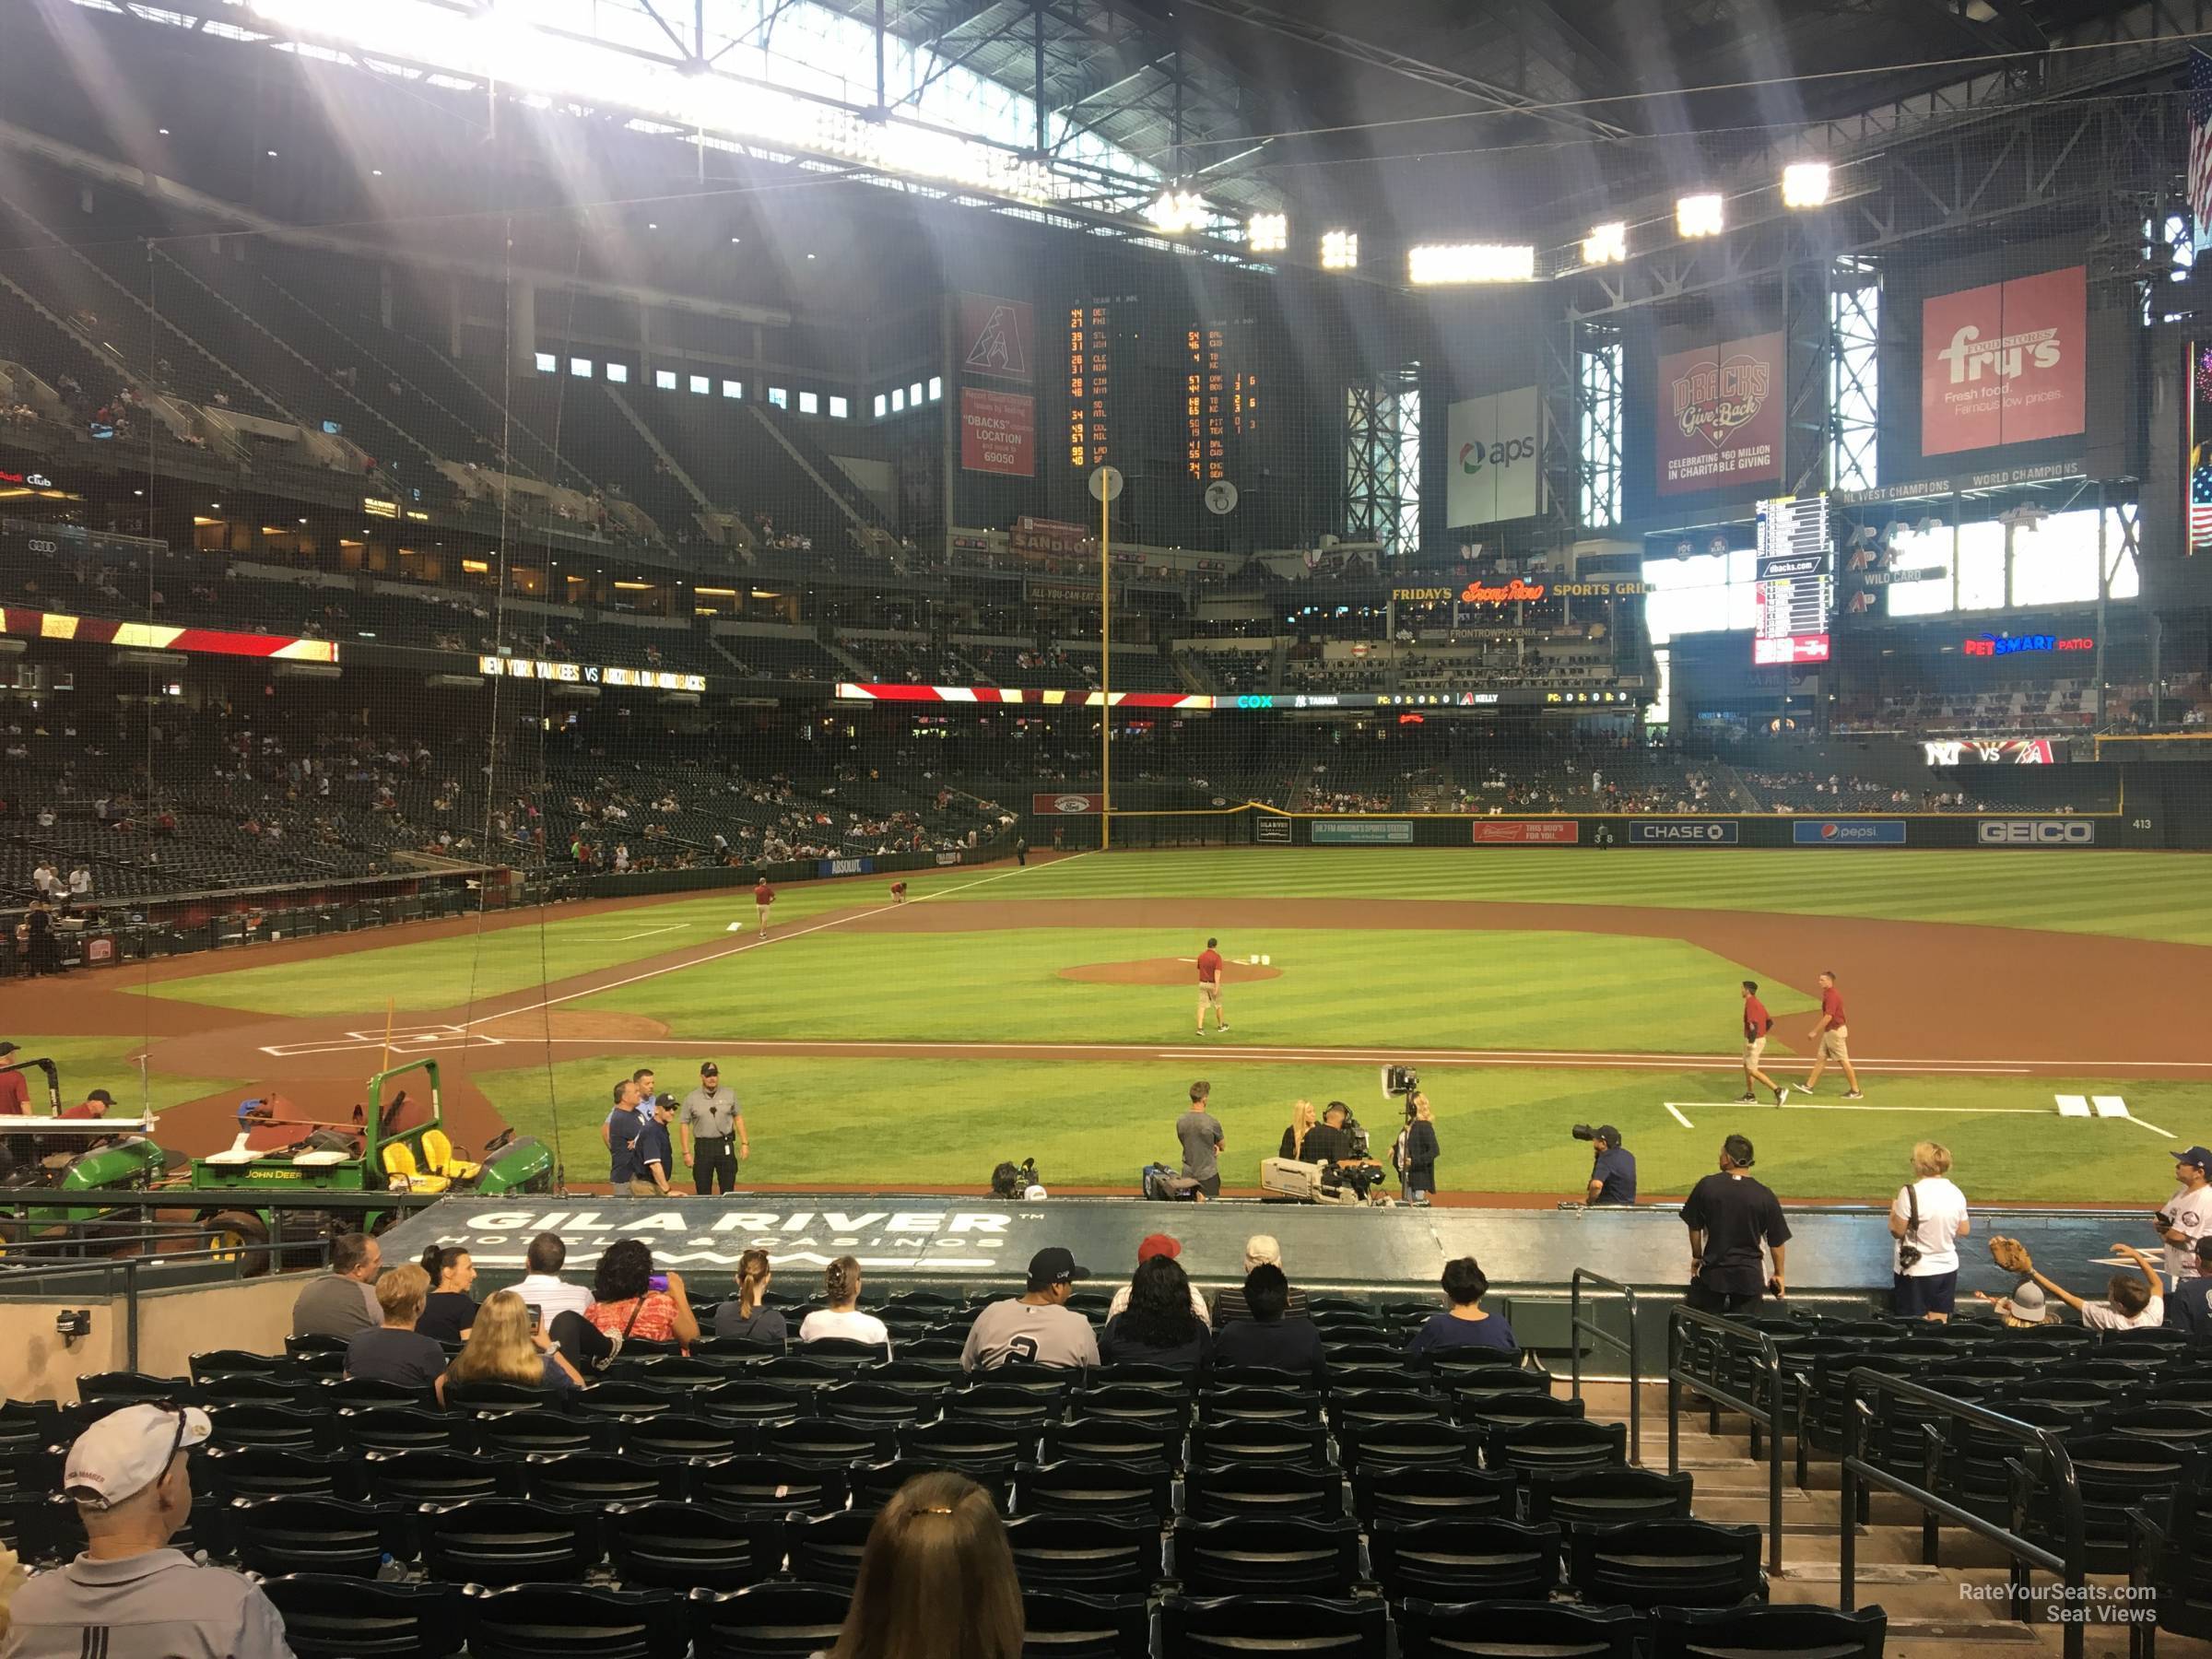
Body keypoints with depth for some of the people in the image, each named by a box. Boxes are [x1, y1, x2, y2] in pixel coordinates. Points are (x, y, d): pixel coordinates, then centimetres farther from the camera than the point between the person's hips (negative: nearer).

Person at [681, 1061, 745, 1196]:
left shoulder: (729, 1094, 5)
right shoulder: (691, 1098, 0)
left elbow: (738, 1117, 10)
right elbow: (685, 1124, 2)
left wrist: (744, 1143, 3)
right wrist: (686, 1152, -4)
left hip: (725, 1145, 1)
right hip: (702, 1147, -1)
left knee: (728, 1190, 4)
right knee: (703, 1193, 3)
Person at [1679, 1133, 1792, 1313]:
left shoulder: (1706, 1186, -9)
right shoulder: (1765, 1195, -8)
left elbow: (1694, 1227, -1)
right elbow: (1777, 1241, 0)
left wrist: (1697, 1256, 16)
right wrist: (1778, 1274, 14)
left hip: (1712, 1272, -1)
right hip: (1749, 1276, 1)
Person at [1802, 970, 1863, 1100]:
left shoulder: (1832, 996, -21)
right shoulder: (1828, 994, 10)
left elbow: (1828, 1017, -26)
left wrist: (1815, 1031, -23)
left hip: (1835, 1031, -11)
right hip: (1829, 1031, 11)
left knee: (1844, 1061, -3)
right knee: (1820, 1058, 12)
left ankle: (1855, 1091, 4)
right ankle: (1809, 1086, 17)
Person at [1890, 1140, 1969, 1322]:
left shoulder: (1910, 1193, -18)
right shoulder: (1956, 1193, -2)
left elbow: (1897, 1231, -14)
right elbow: (1964, 1230, 7)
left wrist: (1893, 1211, 4)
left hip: (1915, 1271, -5)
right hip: (1947, 1268, 5)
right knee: (1939, 1325, 14)